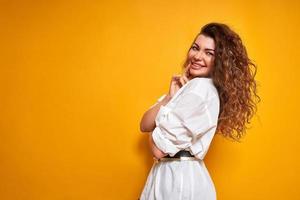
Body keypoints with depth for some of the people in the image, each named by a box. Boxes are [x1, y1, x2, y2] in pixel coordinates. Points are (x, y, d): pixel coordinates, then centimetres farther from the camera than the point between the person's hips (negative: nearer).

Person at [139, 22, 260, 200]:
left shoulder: (201, 87, -19)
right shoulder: (189, 86, 10)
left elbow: (160, 149, -22)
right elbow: (144, 125, 2)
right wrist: (170, 96, -10)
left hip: (179, 180, -8)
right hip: (172, 174, 8)